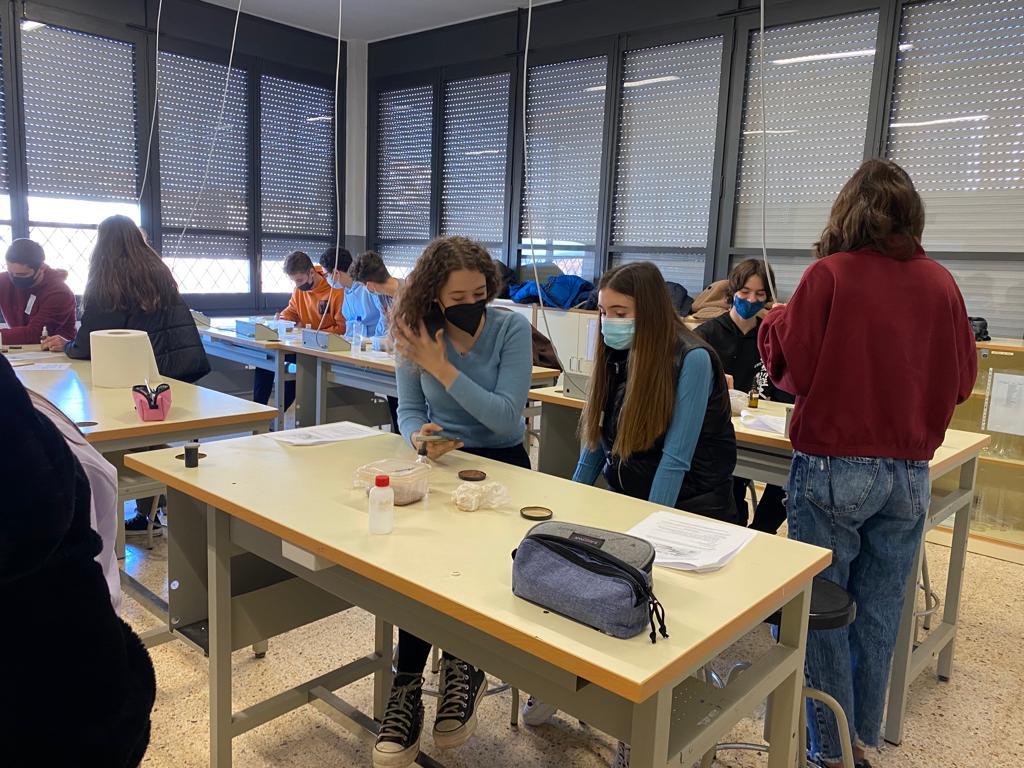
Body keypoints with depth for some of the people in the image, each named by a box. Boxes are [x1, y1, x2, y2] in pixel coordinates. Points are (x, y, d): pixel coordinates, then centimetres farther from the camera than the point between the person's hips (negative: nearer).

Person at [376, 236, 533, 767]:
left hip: (501, 463, -2)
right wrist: (419, 435, -23)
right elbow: (408, 410, 2)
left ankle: (409, 684, -8)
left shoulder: (512, 329, -11)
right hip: (440, 459, 3)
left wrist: (443, 369, -24)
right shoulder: (416, 332, -1)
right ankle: (461, 665, -12)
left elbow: (507, 417, -19)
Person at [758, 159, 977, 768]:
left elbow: (790, 367, -9)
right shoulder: (942, 284, 0)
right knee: (880, 613, 16)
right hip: (910, 471, 4)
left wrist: (774, 321, 9)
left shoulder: (830, 276, -11)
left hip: (833, 467, -4)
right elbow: (963, 380, 7)